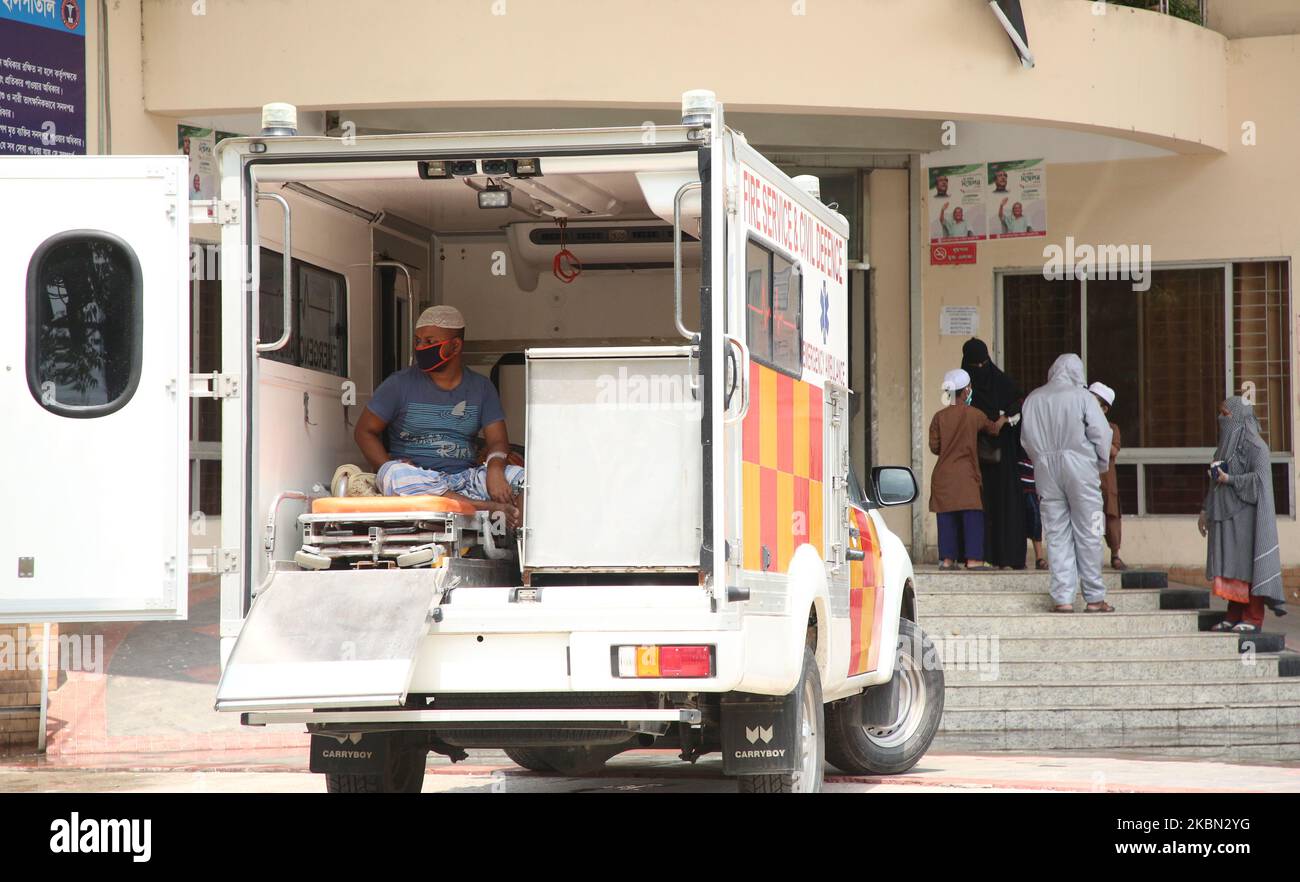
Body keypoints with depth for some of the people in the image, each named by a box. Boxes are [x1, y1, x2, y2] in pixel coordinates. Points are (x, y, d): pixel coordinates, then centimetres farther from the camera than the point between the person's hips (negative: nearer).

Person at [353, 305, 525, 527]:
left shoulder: (481, 387, 12)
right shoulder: (400, 384, 6)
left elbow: (497, 441, 5)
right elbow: (365, 431, 7)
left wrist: (494, 469, -20)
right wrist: (389, 471, -12)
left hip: (465, 478, 2)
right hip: (418, 479, -1)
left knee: (519, 477, -23)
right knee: (395, 475, -37)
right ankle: (490, 508, -37)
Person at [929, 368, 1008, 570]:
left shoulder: (939, 417, 1)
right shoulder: (974, 415, -4)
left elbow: (934, 447, 2)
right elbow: (993, 429, 16)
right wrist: (1002, 420, 37)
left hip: (942, 475, 3)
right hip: (965, 474, -3)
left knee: (946, 517, 6)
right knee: (972, 515, -1)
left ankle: (947, 559, 6)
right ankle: (973, 559, -7)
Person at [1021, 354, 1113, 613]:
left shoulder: (1034, 399, 7)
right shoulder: (1083, 396, -4)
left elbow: (1025, 438, 9)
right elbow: (1100, 433, -6)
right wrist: (1102, 465, 7)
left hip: (1046, 470, 3)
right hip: (1079, 467, -3)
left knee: (1057, 535, 5)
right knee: (1087, 533, 3)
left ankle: (1062, 598, 0)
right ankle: (1094, 597, 5)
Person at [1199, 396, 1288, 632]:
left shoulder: (1254, 445, -8)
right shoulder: (1225, 445, 17)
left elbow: (1260, 476, -18)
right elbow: (1215, 480, 21)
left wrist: (1230, 479, -17)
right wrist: (1205, 511, 19)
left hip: (1244, 515, -8)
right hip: (1224, 515, 8)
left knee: (1246, 564, -8)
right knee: (1229, 566, 5)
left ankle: (1253, 618, -6)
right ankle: (1234, 616, 8)